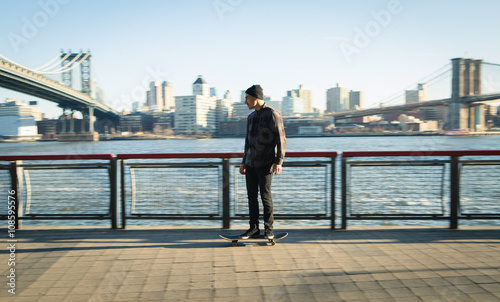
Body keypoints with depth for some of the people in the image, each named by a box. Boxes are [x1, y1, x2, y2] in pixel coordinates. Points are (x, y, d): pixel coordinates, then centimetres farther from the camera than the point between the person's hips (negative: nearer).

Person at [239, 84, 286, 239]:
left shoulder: (272, 115, -6)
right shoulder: (251, 117, 16)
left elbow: (281, 140, -9)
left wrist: (279, 161, -16)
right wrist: (244, 162, 19)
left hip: (265, 164, -7)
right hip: (250, 163, 7)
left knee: (265, 195, -3)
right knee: (251, 196, 7)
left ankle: (269, 229, 9)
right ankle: (254, 228, 15)